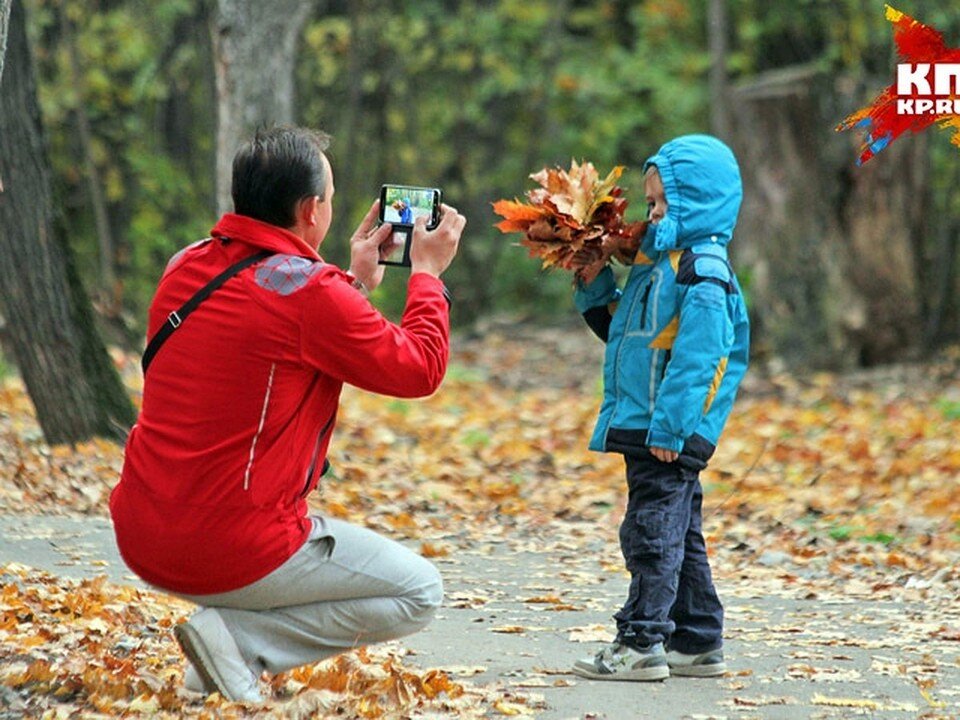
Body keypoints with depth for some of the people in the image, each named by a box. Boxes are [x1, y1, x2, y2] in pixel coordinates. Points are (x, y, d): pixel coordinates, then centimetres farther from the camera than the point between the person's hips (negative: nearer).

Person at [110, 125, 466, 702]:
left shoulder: (186, 268, 7)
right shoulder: (310, 292, -16)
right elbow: (419, 369, -5)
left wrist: (356, 283, 22)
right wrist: (427, 271, 9)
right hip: (227, 552, -8)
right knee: (420, 593, 7)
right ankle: (238, 639, -6)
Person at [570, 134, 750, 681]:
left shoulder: (703, 271, -15)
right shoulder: (658, 262, 16)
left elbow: (697, 355, -22)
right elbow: (624, 330, 24)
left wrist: (669, 429, -24)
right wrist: (595, 287, 11)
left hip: (671, 435, -10)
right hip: (645, 430, 10)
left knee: (652, 534, -7)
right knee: (679, 538, 14)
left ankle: (643, 643, -4)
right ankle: (699, 642, 20)